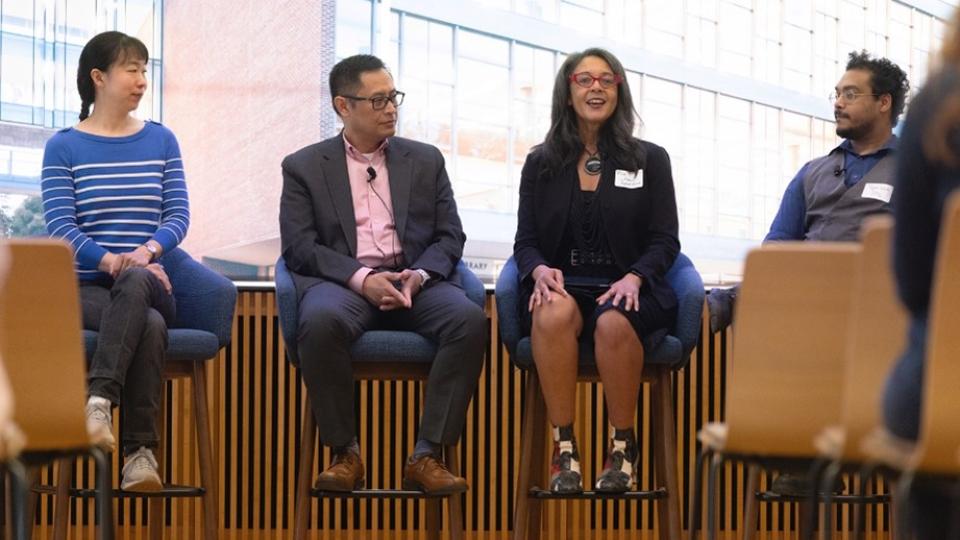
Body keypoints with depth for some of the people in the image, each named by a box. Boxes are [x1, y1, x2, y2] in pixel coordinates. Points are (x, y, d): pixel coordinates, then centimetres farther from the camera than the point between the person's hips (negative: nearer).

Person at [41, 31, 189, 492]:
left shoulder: (161, 141, 12)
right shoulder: (63, 147, 4)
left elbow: (178, 214, 4)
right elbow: (60, 225, -7)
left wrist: (147, 251, -18)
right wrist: (110, 260, -25)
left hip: (148, 284, 2)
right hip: (86, 289, -2)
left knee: (134, 282, -37)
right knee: (150, 327, -35)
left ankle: (100, 399, -42)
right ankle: (140, 450, -35)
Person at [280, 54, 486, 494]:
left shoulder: (425, 161, 19)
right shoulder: (303, 168, 11)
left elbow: (450, 237, 13)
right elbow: (299, 246, 1)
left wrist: (420, 274, -9)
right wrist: (361, 278, -15)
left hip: (414, 281, 2)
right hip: (341, 282, -2)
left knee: (470, 319, -30)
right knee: (321, 322, -38)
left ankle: (427, 456, -25)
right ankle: (344, 453, -21)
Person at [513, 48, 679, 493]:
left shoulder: (649, 160, 14)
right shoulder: (541, 164, 16)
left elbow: (664, 241, 7)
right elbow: (525, 241, 12)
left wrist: (634, 278, -14)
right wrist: (540, 270, -13)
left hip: (627, 289, -1)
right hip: (563, 285, 1)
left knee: (614, 324, -37)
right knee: (555, 314, -37)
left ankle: (622, 448, -20)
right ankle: (563, 449, -30)